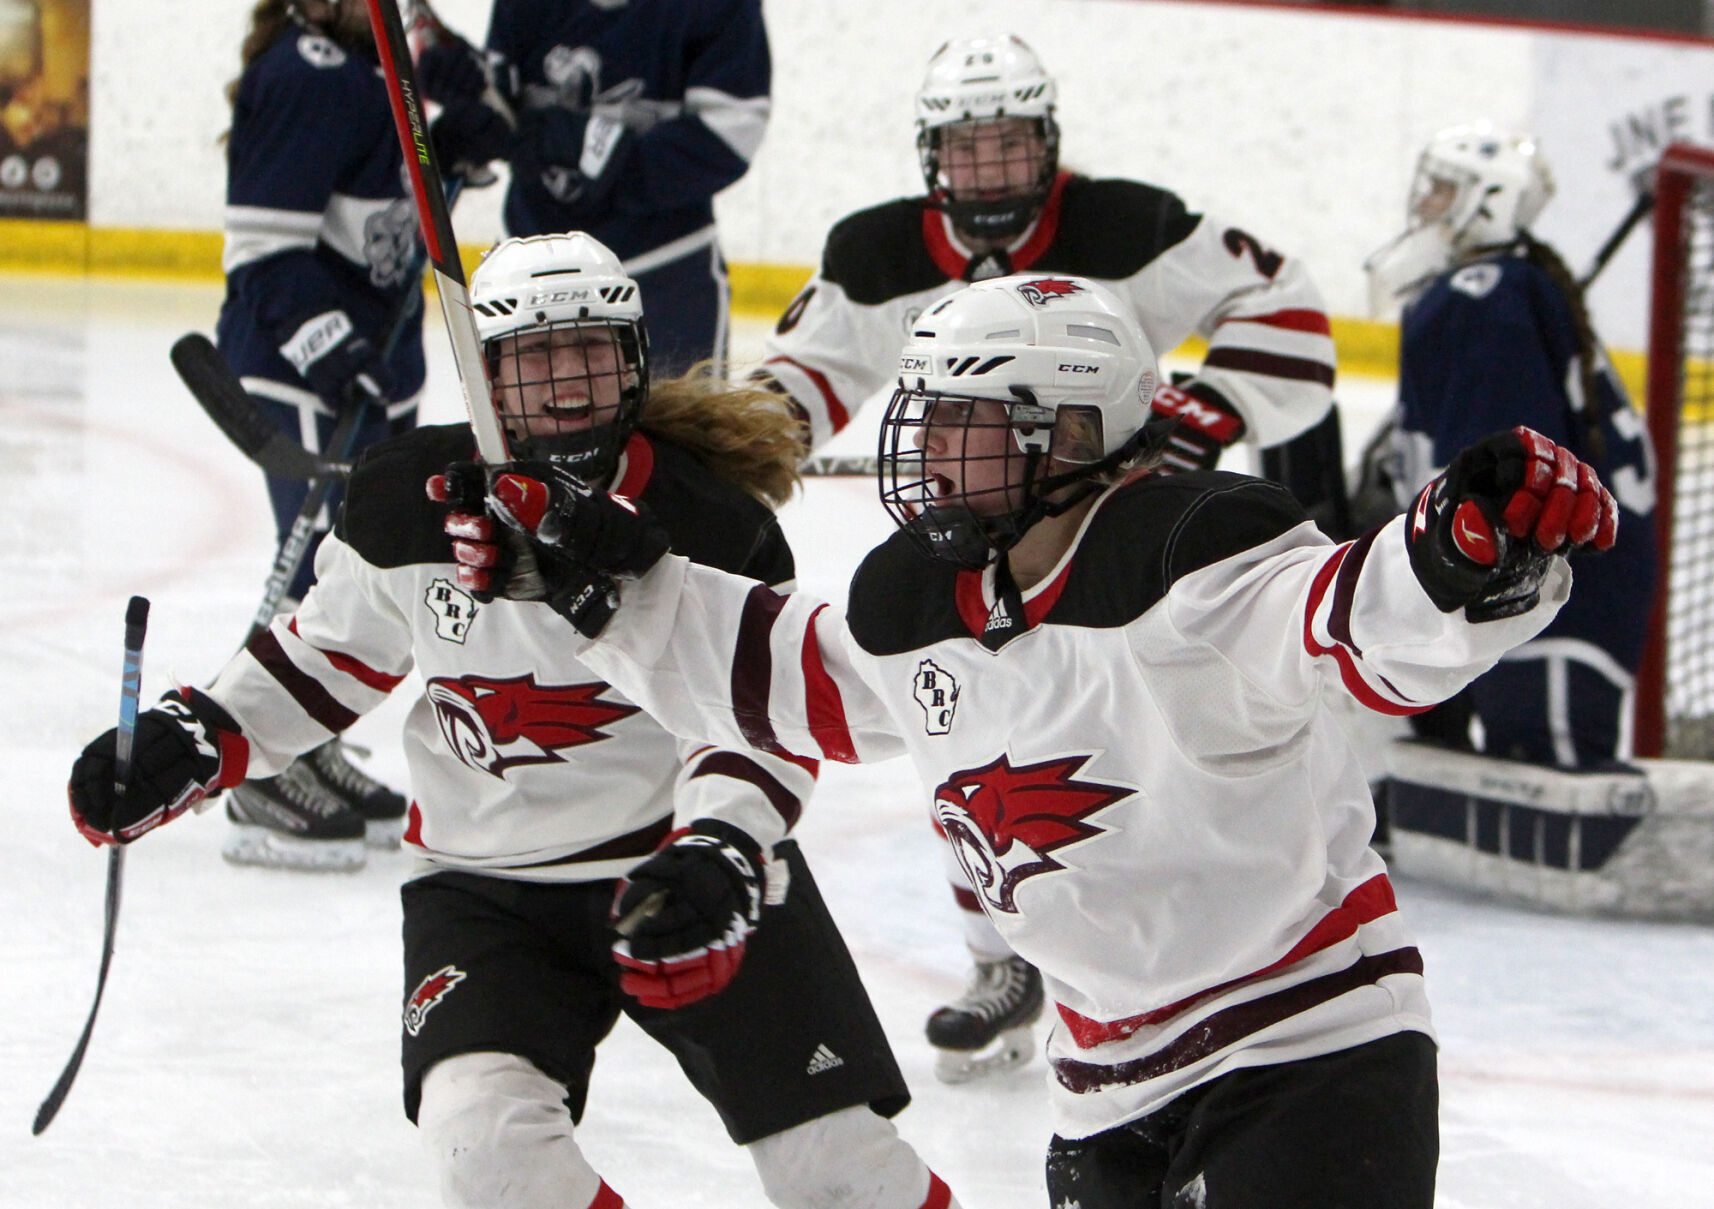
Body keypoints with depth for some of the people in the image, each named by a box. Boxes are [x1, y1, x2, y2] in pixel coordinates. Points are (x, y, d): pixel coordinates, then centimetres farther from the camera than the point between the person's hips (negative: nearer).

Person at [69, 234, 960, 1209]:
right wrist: (191, 742, -1)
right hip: (488, 884, 1)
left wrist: (717, 852, -29)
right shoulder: (410, 505, -5)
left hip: (689, 861, -1)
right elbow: (333, 653, 10)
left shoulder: (708, 519, -12)